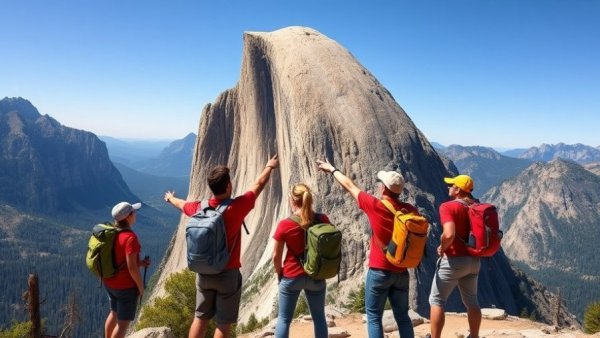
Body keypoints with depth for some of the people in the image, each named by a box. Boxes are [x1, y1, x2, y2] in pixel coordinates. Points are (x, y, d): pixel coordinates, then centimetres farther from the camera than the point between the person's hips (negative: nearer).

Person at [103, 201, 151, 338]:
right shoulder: (130, 237, -26)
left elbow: (118, 258, 9)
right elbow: (132, 268, -25)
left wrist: (140, 262, 7)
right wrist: (141, 287, -12)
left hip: (110, 282, 8)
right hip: (125, 286, -8)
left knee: (114, 313, 27)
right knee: (124, 322, 7)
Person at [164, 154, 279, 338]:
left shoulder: (199, 208, -5)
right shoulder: (236, 208, -20)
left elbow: (181, 204, 19)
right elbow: (258, 185, -5)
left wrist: (170, 198, 43)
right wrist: (269, 167, 14)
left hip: (203, 273, 5)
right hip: (228, 274, -5)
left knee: (200, 318, 16)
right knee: (224, 323, 5)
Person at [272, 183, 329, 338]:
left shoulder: (285, 224, -16)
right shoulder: (323, 220, -8)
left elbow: (276, 256, -8)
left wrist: (280, 274, 9)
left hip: (291, 277, -2)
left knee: (284, 318, 13)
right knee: (319, 317, 17)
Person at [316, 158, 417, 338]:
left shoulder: (375, 205, -14)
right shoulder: (410, 210, -3)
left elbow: (350, 186, -1)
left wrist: (332, 169, 13)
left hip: (379, 271, -5)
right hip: (401, 272, 5)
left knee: (374, 317, 6)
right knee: (402, 316, 15)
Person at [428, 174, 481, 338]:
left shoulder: (448, 206, -16)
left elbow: (449, 234, -29)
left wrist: (441, 248, -13)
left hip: (454, 260, -7)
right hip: (473, 260, 7)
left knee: (436, 300, 6)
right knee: (471, 301, 19)